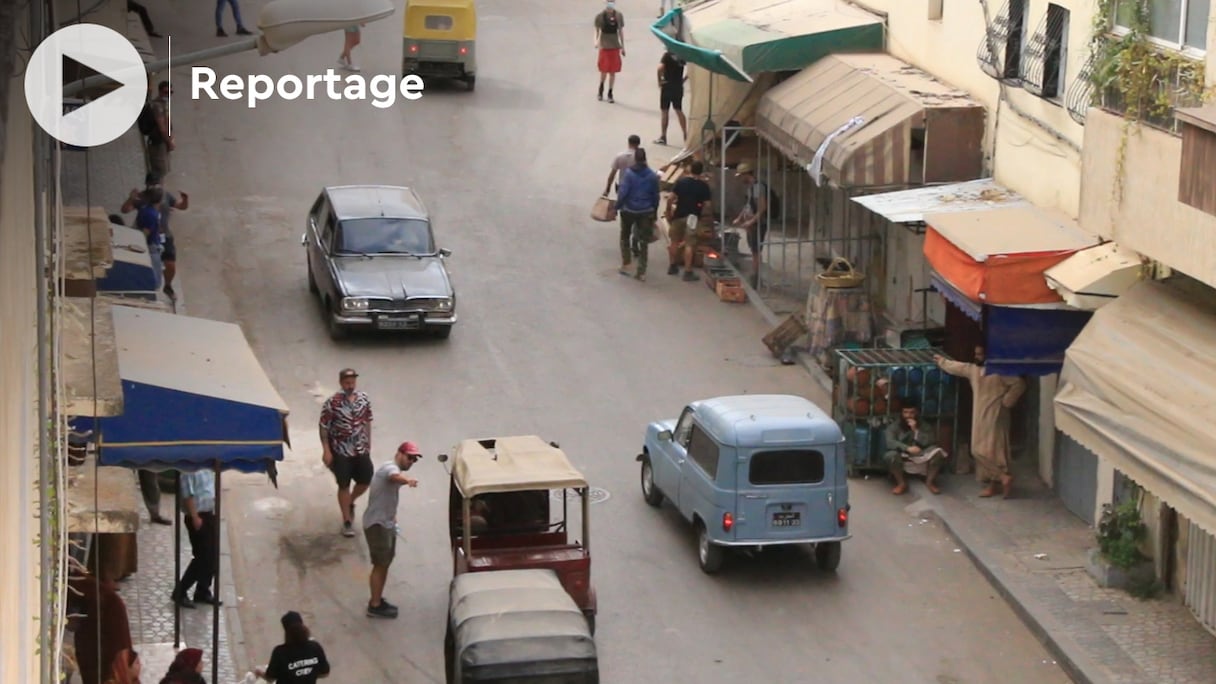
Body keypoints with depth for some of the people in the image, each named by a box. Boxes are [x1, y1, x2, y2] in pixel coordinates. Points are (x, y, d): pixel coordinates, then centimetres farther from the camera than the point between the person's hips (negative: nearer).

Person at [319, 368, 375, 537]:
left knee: (366, 481, 10)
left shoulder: (364, 399, -1)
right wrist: (326, 451, -14)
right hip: (341, 451, -5)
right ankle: (347, 521, 14)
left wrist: (368, 443, 13)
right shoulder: (332, 403, -16)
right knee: (344, 486, 3)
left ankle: (350, 502, 40)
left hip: (361, 450, 5)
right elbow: (324, 427, -12)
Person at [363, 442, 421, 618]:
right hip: (377, 524, -10)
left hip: (386, 523, 10)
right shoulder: (390, 468, -21)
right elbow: (396, 477, -47)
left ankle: (378, 600, 28)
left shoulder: (393, 470, 13)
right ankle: (375, 606, 1)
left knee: (385, 563, 17)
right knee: (380, 565, -5)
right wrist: (407, 480, -69)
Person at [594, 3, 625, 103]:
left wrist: (623, 47, 10)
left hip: (615, 47, 2)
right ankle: (601, 90, 25)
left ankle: (610, 93, 16)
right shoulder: (600, 16, -7)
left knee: (613, 71, 4)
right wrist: (596, 41, -16)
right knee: (604, 71, -1)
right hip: (604, 46, -1)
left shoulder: (619, 16, -1)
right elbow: (597, 30, 3)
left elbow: (621, 31, 8)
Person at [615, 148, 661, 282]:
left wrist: (618, 206, -3)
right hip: (646, 212, 2)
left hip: (629, 211, -2)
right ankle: (641, 272, 4)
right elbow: (655, 195, 3)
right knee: (644, 241, 7)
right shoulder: (652, 176, -3)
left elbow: (622, 193, -17)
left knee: (625, 237, 20)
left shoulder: (629, 174, -14)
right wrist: (654, 211, 14)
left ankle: (625, 266, 20)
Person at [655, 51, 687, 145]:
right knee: (679, 111, 14)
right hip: (678, 86, 5)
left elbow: (660, 68, -24)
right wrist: (684, 79, 9)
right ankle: (685, 135, 12)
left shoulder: (667, 55, -12)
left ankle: (663, 137, 4)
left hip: (667, 85, -5)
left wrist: (659, 81, -11)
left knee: (664, 111, 3)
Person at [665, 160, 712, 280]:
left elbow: (670, 198, -7)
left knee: (675, 242, 17)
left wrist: (669, 210, 7)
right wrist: (701, 212, 12)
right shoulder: (703, 186, -5)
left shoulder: (680, 182, -2)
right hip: (692, 217, -3)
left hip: (678, 215, 3)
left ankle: (673, 267, 27)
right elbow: (707, 204, -6)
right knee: (689, 244, -3)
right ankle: (688, 272, -5)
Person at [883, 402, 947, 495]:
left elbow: (931, 442, -12)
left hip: (921, 458, 2)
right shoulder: (894, 426, -3)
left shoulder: (925, 426, 2)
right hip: (902, 459, -2)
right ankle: (902, 483, -16)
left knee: (937, 452, -26)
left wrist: (916, 430, -20)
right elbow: (890, 443, -20)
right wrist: (908, 448, -35)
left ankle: (930, 481, -10)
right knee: (890, 455, -35)